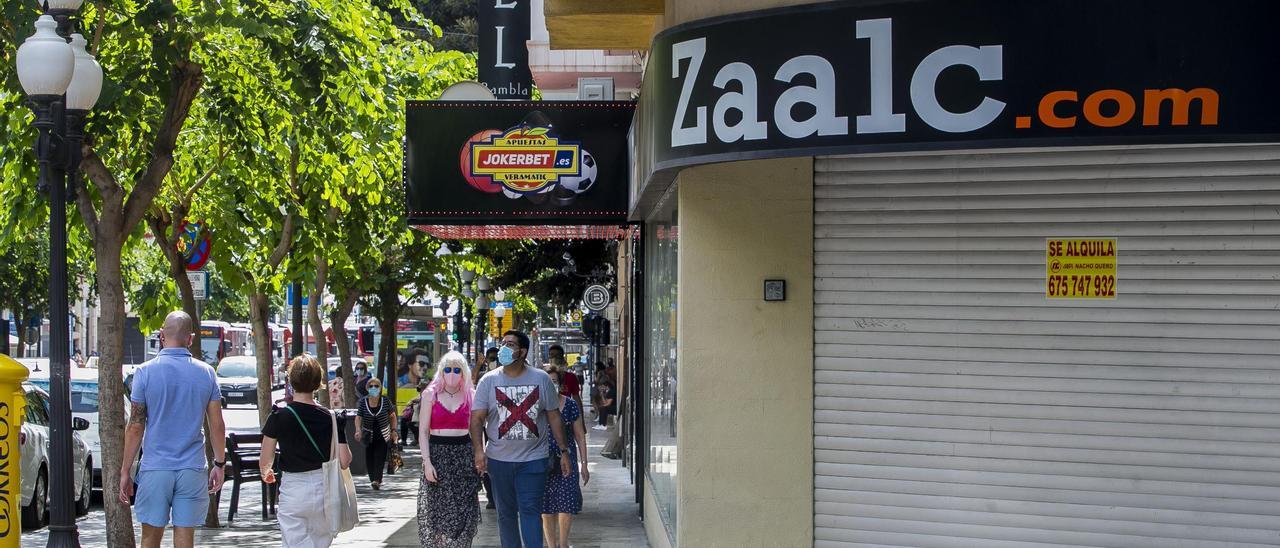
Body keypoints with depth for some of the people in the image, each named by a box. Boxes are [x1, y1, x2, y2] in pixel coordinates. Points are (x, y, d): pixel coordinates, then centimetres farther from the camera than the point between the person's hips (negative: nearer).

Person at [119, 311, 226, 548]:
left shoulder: (146, 372, -5)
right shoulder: (206, 373, 1)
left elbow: (135, 427, -5)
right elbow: (217, 425, 3)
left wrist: (125, 471, 2)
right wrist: (219, 464, 13)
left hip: (155, 468, -1)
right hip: (192, 469, 1)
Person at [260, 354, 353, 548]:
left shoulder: (278, 417, -9)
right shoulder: (331, 418, -5)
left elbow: (265, 461, -7)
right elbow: (345, 461, -7)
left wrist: (266, 473, 16)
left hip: (293, 490, -2)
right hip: (324, 487, 2)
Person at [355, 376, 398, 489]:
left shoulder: (385, 401, -4)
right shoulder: (363, 402, -4)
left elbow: (392, 416, 7)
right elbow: (358, 417, -7)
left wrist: (393, 430, 2)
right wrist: (358, 430, -24)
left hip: (383, 436, -2)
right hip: (369, 436, 2)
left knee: (380, 457, -13)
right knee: (369, 458, 2)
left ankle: (377, 480, -22)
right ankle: (374, 479, 16)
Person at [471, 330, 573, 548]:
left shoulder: (541, 379, 0)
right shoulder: (489, 380, 0)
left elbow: (554, 417, 6)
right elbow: (476, 418, -4)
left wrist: (564, 451, 3)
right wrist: (478, 450, -18)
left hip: (533, 458, -1)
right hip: (499, 459, 2)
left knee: (531, 510, -8)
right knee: (506, 512, 10)